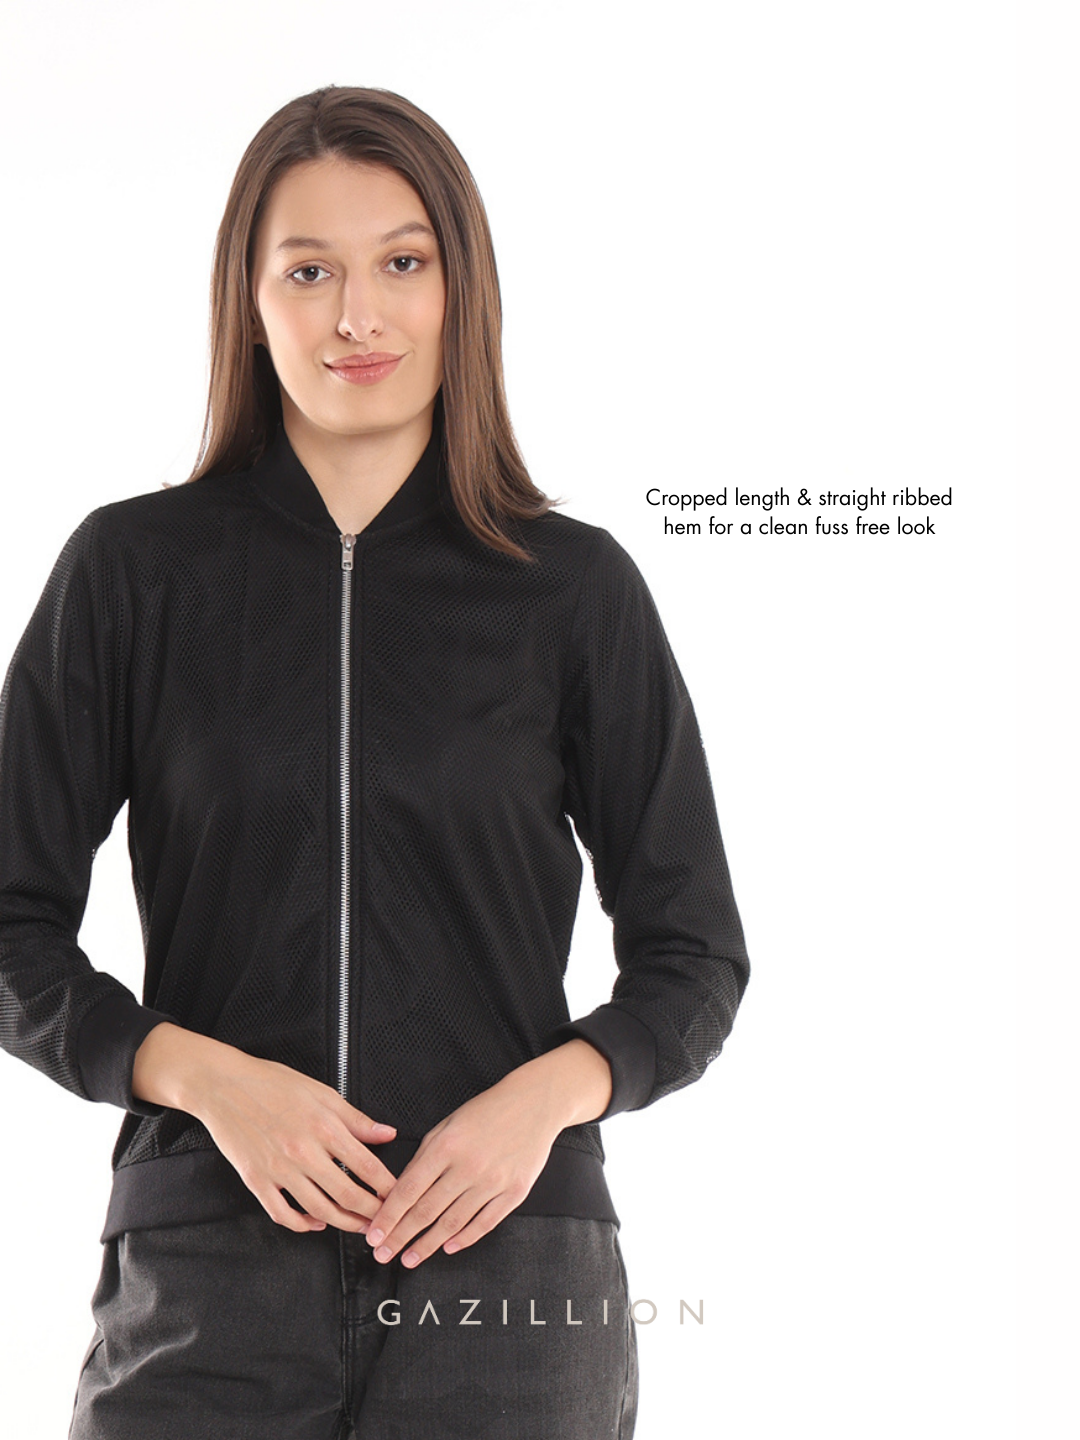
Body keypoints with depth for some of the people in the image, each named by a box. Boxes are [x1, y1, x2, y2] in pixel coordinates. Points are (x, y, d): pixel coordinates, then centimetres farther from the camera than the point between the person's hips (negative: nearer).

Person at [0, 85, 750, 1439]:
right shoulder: (130, 570, 2)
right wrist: (207, 1077, -11)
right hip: (207, 1264, 0)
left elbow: (694, 956, 7)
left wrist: (547, 1092, -11)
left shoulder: (573, 585, 2)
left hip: (505, 1268, 0)